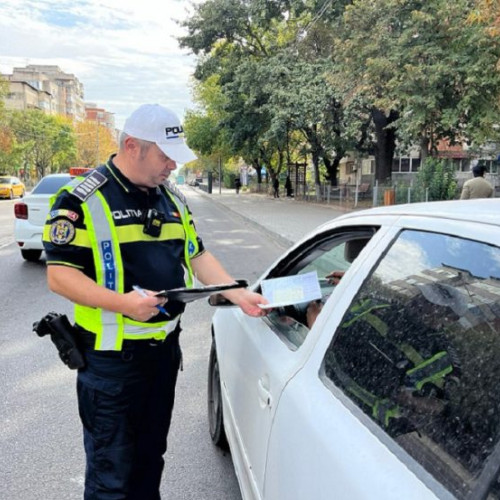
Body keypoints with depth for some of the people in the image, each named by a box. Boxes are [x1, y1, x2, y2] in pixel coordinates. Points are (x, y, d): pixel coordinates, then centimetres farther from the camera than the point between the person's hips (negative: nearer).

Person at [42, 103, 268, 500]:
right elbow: (60, 274, -16)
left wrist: (239, 295, -2)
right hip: (111, 354, -6)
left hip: (165, 346, 6)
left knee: (151, 456, 22)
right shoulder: (83, 199, -13)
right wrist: (122, 302, -29)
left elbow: (197, 255, 11)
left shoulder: (172, 199, 8)